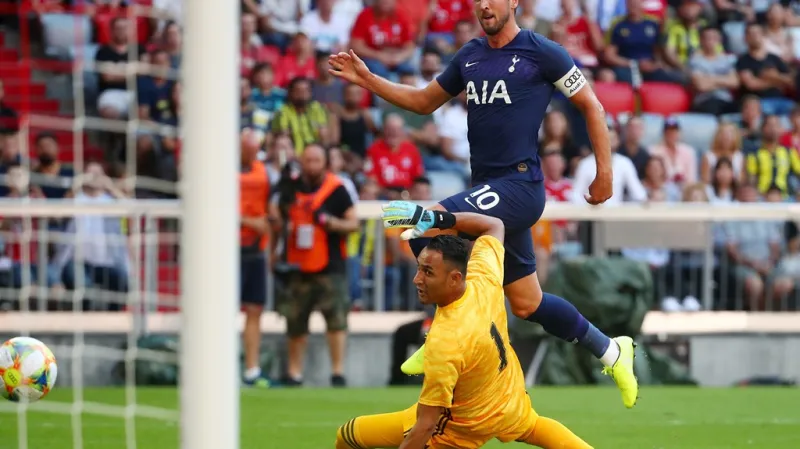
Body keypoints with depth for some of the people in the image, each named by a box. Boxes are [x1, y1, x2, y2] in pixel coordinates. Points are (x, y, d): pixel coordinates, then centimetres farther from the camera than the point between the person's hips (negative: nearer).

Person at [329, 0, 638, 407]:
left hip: (520, 184, -8)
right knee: (527, 305, 11)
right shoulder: (470, 56, 14)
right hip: (489, 191, 8)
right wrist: (367, 80, 15)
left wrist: (604, 171, 0)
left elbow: (590, 105, 2)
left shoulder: (542, 53, -5)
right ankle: (610, 351, 29)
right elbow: (424, 101, 25)